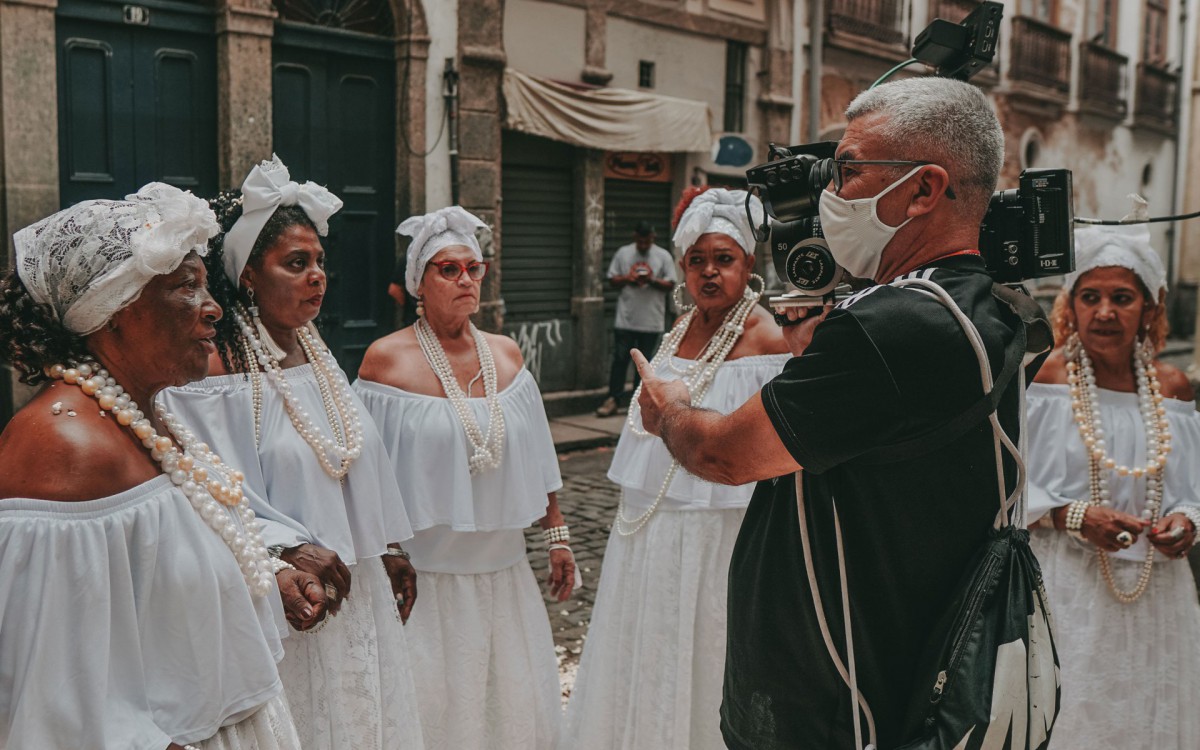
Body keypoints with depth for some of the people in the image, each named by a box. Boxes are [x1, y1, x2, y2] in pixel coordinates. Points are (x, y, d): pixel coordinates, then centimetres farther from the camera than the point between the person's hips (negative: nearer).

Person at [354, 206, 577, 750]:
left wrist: (557, 535, 12)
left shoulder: (506, 354, 5)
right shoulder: (386, 359, -8)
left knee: (518, 703, 14)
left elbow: (534, 459, 11)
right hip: (427, 575, -4)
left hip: (504, 568, 4)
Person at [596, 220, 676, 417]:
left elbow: (670, 285, 0)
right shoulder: (623, 253, 5)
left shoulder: (663, 256, 1)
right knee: (620, 359, 0)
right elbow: (612, 280, 8)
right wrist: (626, 279, -12)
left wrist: (652, 281, -17)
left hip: (651, 321, 0)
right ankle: (613, 399, 5)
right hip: (625, 318, 1)